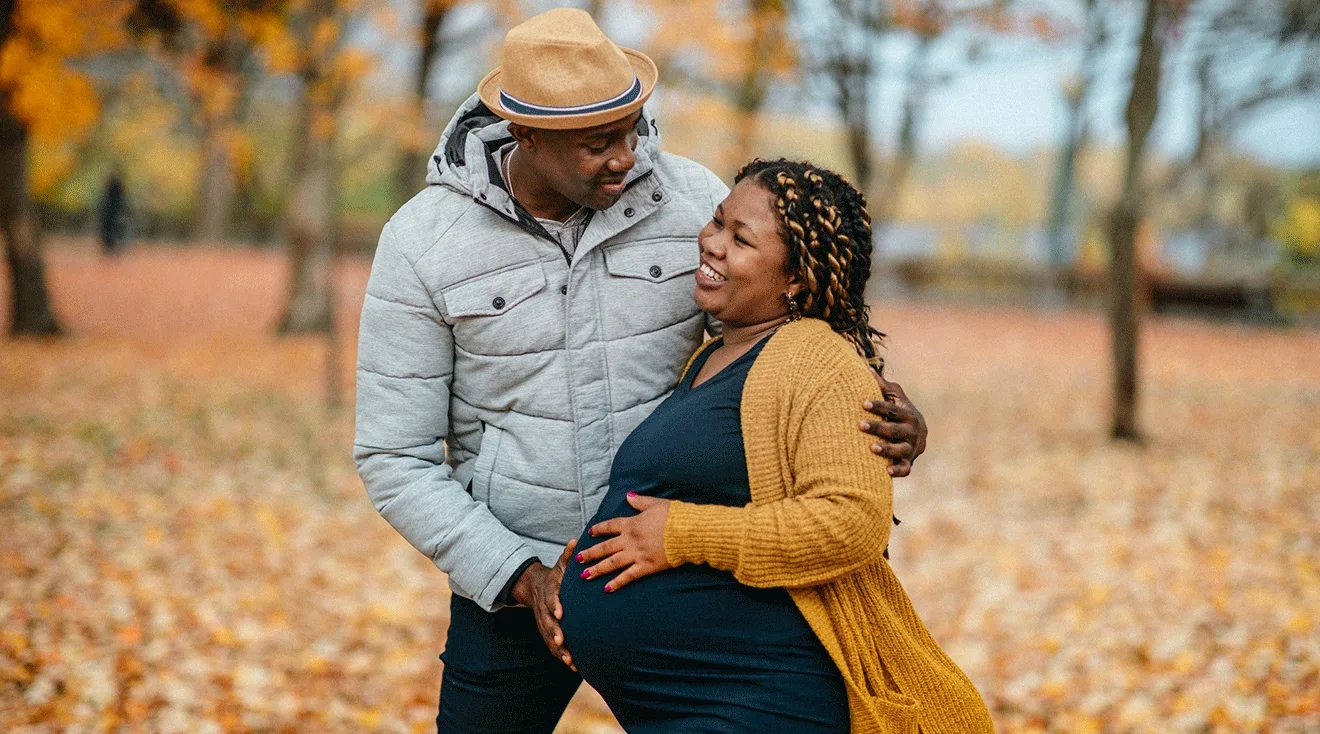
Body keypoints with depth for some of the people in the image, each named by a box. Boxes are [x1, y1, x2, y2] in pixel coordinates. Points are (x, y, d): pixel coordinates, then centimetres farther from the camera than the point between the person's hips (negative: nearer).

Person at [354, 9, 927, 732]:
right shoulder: (422, 243, -15)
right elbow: (394, 461, -11)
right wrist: (523, 581, -21)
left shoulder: (690, 200, -11)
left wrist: (894, 426, -26)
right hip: (514, 584, 0)